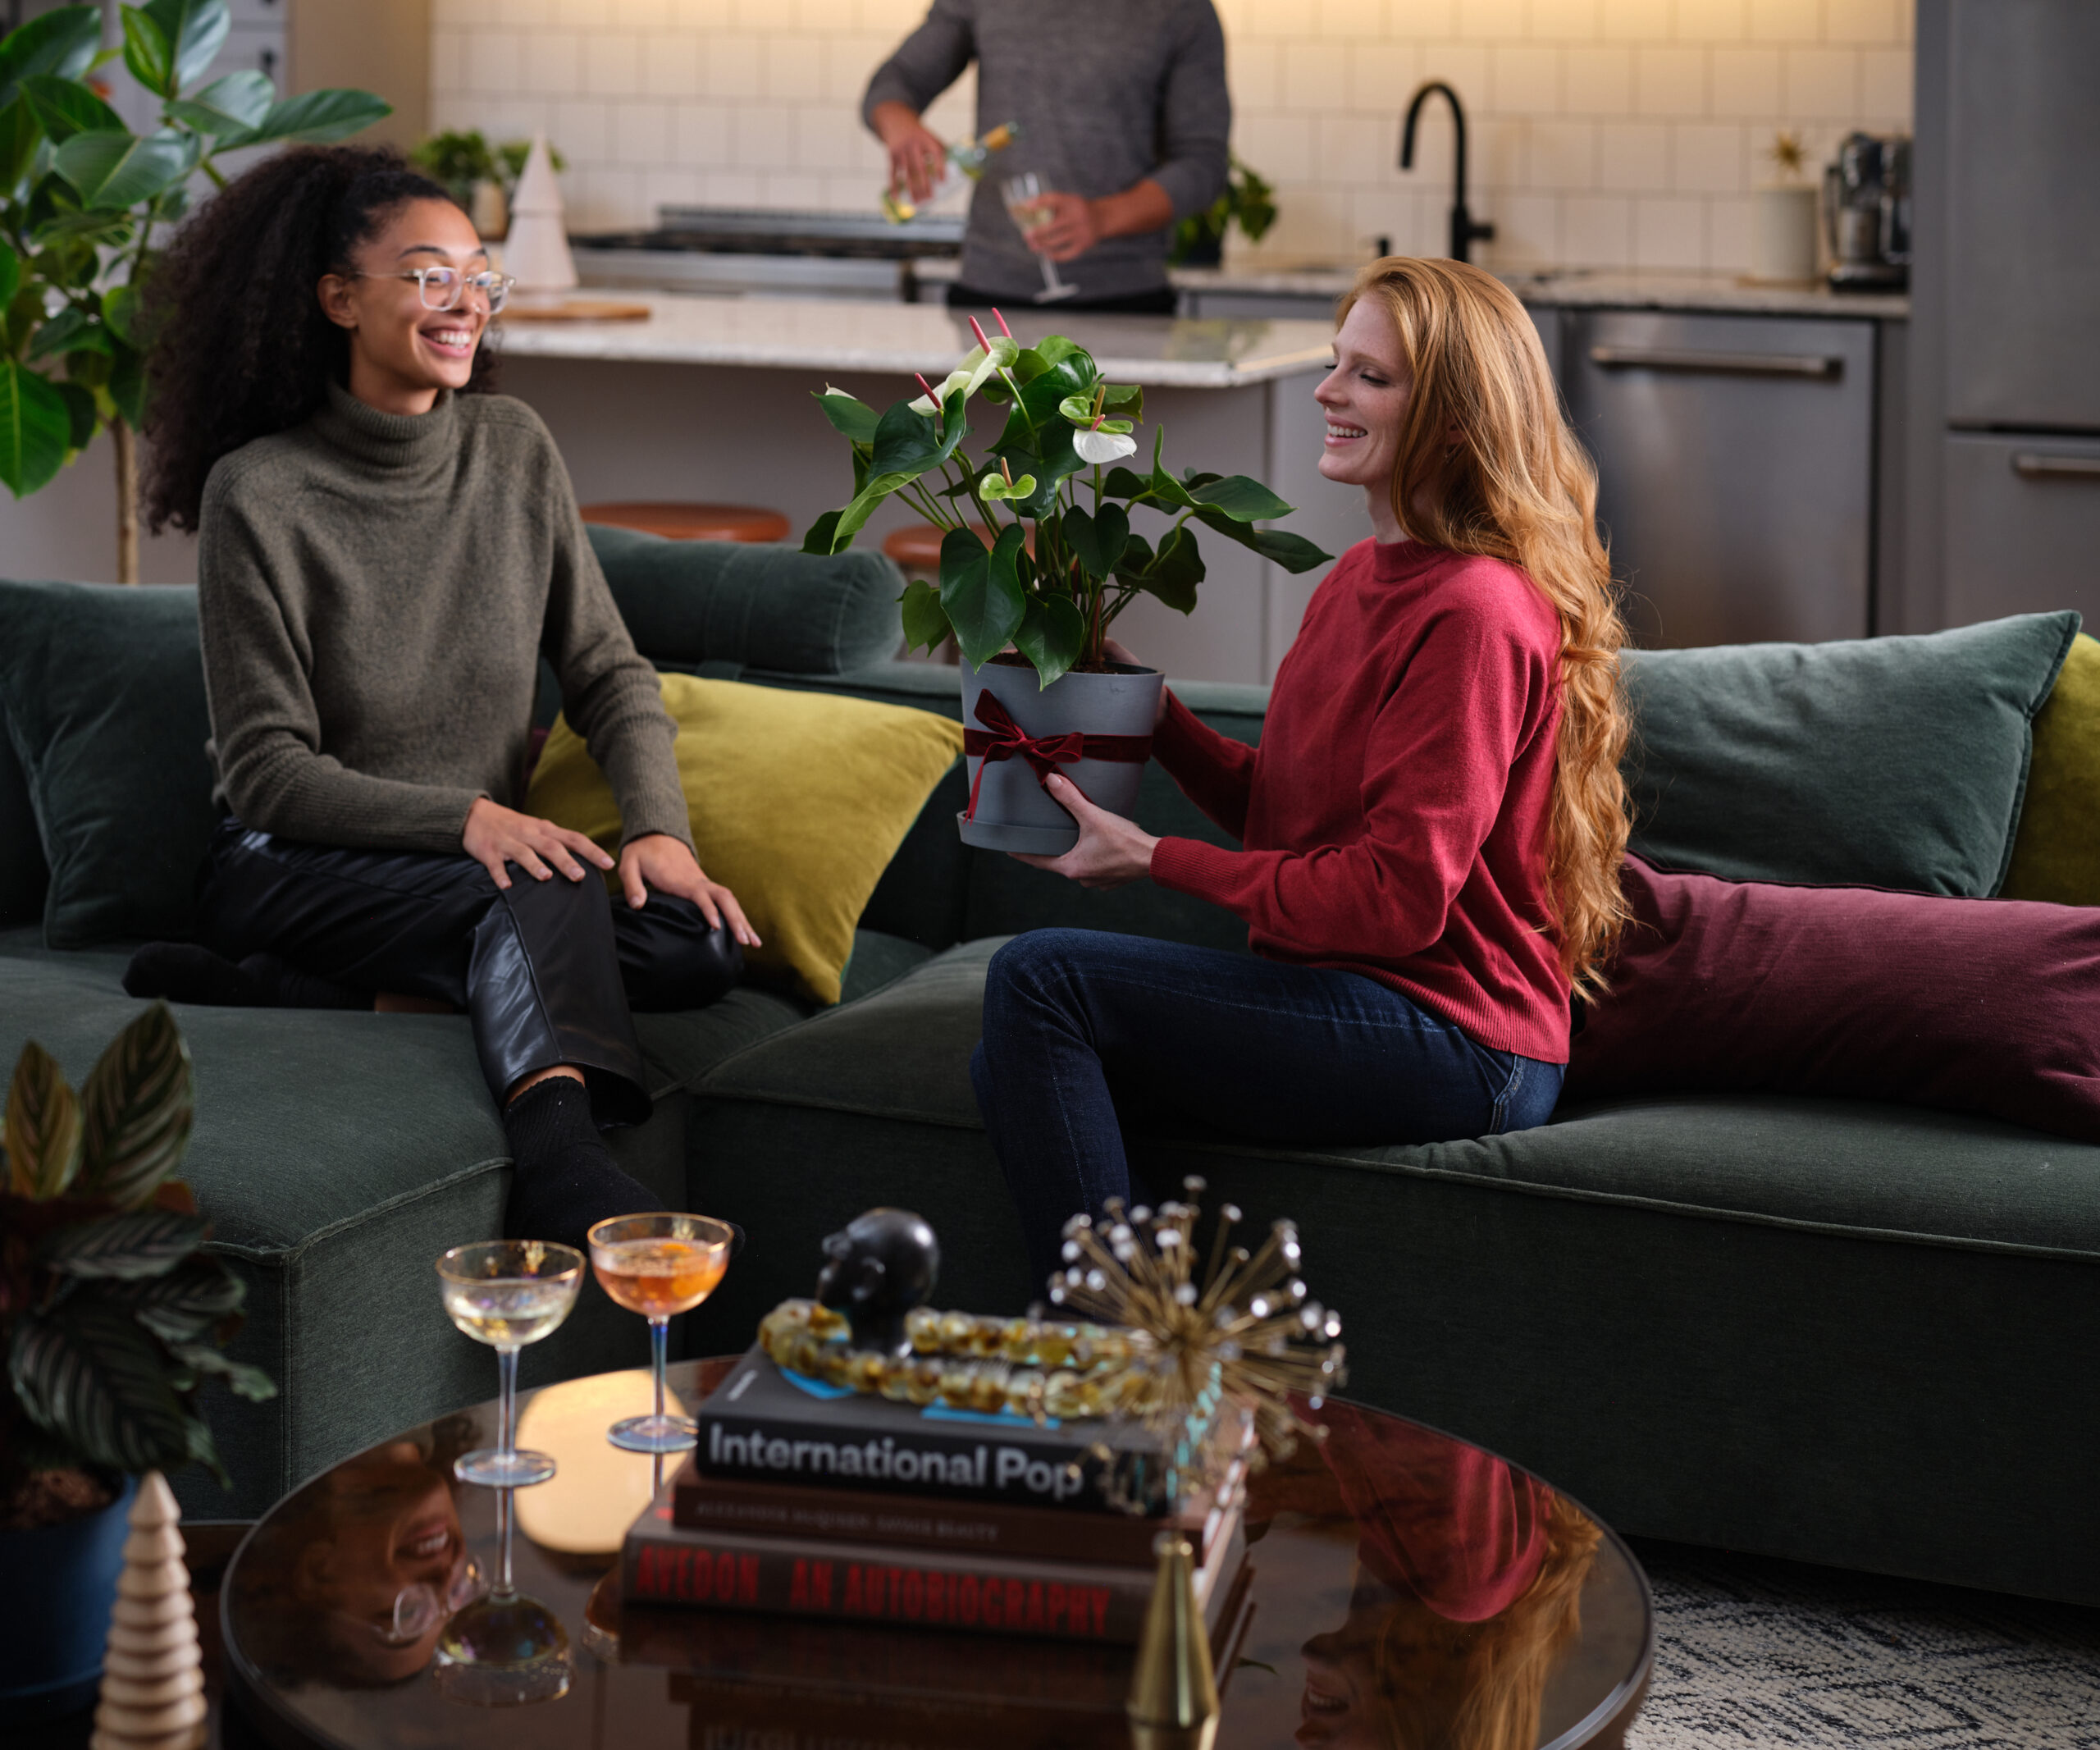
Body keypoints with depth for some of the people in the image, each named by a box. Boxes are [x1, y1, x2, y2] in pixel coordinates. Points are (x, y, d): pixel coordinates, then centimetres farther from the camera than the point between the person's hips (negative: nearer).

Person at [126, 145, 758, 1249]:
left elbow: (607, 672, 6)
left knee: (701, 944, -23)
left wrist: (659, 829, -14)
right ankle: (556, 1157, -54)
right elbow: (267, 772, -11)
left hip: (480, 870, 5)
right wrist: (467, 817, -25)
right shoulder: (259, 493, -10)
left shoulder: (512, 448, 5)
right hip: (288, 873, -5)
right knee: (548, 895, -34)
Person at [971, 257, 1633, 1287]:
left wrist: (1156, 860, -14)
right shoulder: (1363, 576, 15)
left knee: (1039, 977, -18)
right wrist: (1145, 707, 5)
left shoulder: (1475, 614, -16)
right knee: (1015, 1065, -1)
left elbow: (1398, 899, -20)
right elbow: (1284, 812, 19)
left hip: (1457, 1042, -10)